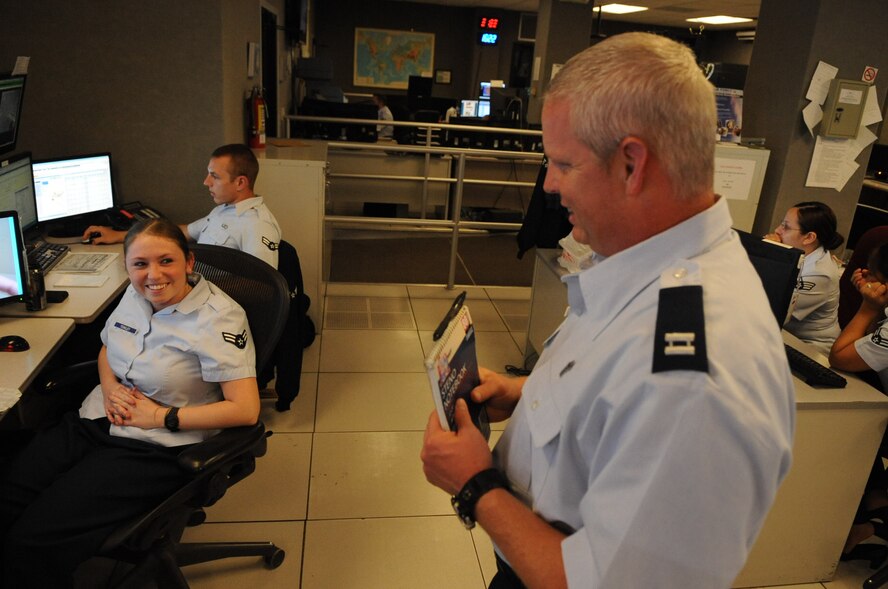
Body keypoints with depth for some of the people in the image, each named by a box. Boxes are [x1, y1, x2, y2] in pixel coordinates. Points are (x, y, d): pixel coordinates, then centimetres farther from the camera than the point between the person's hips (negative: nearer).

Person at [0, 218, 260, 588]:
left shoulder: (218, 318, -18)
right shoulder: (136, 295, 3)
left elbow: (246, 409, -23)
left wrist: (162, 416, -17)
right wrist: (109, 386, -1)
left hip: (156, 447, -7)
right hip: (93, 420, 7)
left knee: (33, 541, -15)